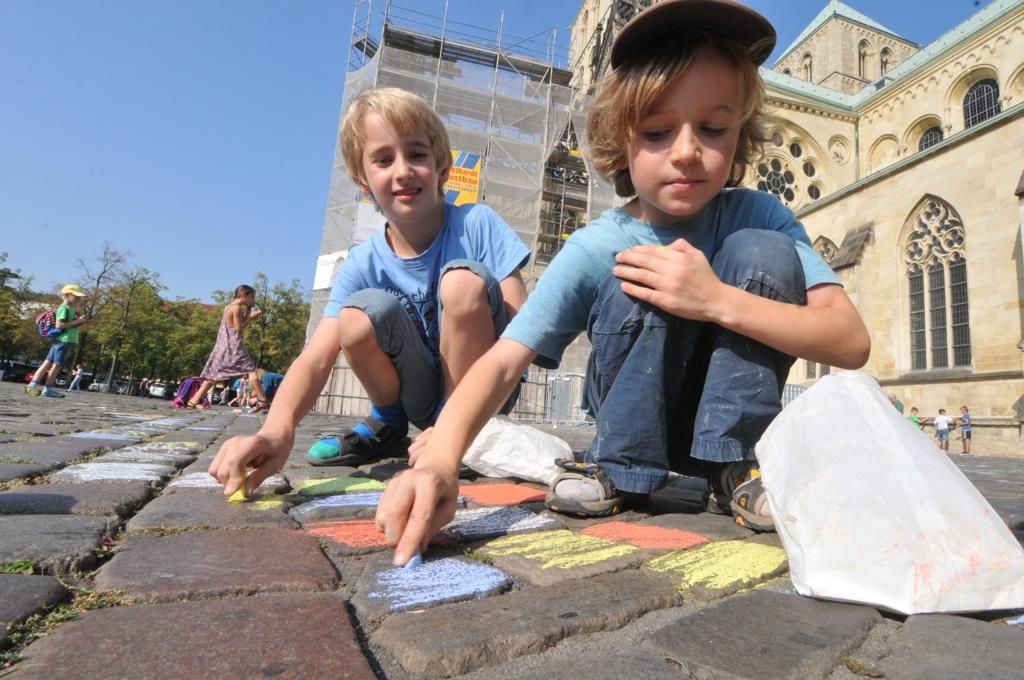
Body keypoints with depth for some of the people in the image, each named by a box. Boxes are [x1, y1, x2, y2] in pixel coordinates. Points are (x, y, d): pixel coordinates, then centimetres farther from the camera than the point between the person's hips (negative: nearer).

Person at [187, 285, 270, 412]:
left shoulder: (229, 307, 20)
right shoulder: (237, 307, -8)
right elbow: (239, 328, -12)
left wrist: (248, 315, 15)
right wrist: (251, 317, -5)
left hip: (224, 346, 9)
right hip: (233, 346, -9)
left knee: (213, 374, 13)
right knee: (251, 369, -11)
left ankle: (194, 400, 13)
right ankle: (262, 401, -18)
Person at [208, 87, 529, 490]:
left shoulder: (477, 224, -15)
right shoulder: (363, 265, -9)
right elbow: (316, 359, -20)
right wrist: (277, 428, -42)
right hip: (424, 397, 2)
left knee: (464, 281, -28)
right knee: (358, 317, -25)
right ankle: (387, 424, 4)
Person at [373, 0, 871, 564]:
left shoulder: (760, 217, -14)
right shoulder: (596, 248, -19)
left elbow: (852, 342, -22)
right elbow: (504, 360, -28)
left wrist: (717, 300, -37)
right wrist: (441, 455, -46)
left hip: (733, 417, 1)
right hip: (635, 424, -1)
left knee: (761, 251, -23)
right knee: (636, 280, -29)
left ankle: (737, 466, -14)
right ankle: (619, 468, -13)